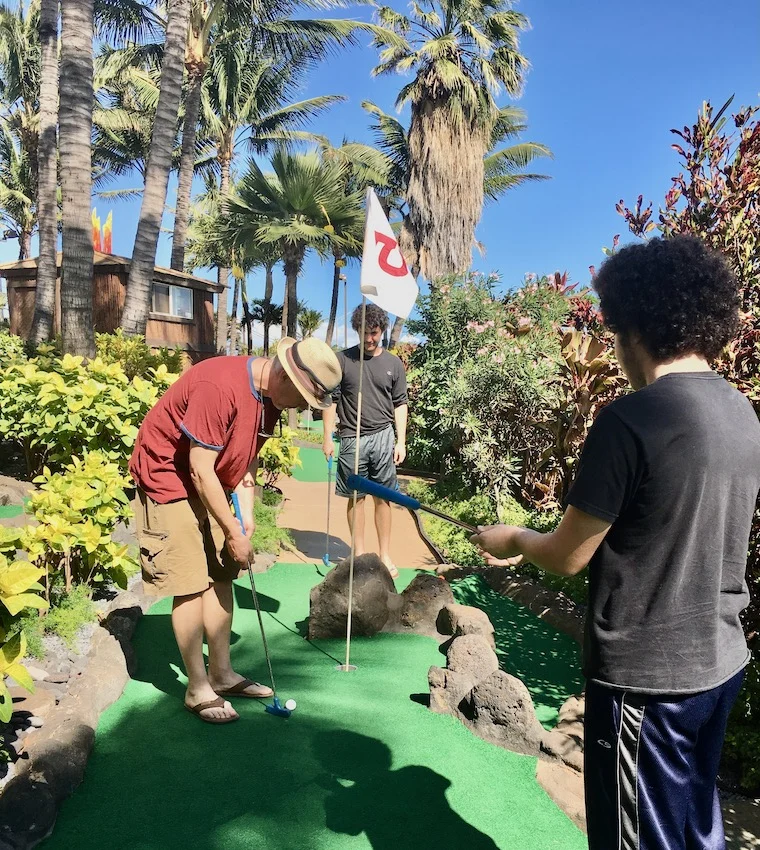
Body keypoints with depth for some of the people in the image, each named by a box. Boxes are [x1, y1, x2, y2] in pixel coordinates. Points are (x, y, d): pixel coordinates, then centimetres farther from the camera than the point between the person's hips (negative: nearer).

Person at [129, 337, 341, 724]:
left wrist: (246, 514, -3)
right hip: (168, 479, -8)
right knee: (190, 585, -6)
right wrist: (234, 533, -19)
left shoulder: (270, 394, -4)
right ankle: (198, 689, 8)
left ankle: (221, 673, 23)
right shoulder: (219, 386, -31)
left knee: (220, 577, 10)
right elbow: (200, 471, -27)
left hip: (208, 486, 8)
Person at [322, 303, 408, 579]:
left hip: (383, 437, 1)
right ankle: (359, 553, 19)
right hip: (352, 439, -1)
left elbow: (400, 404, 10)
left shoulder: (393, 363, 7)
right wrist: (328, 438, -1)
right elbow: (331, 400, 3)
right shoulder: (342, 360, 2)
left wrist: (401, 440, 3)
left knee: (382, 497, 6)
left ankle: (385, 555, 16)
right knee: (356, 497, 7)